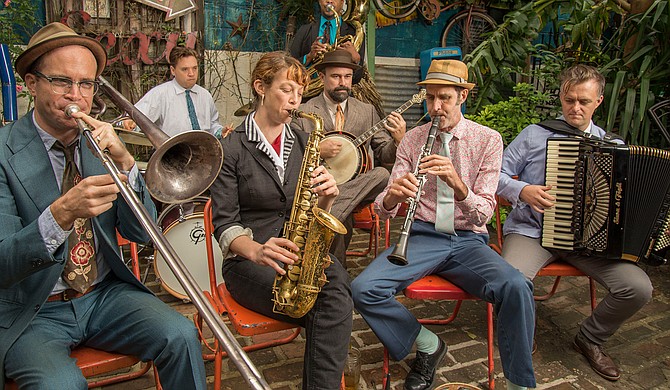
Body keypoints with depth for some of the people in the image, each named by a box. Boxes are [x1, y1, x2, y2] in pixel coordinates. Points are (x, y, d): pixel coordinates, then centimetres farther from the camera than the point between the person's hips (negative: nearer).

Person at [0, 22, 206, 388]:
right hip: (31, 313, -3)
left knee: (180, 336, -20)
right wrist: (61, 214, -37)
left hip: (105, 294, 3)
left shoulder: (100, 145, 1)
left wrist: (124, 162, -18)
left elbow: (142, 232, -4)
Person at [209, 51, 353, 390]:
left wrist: (326, 197, -11)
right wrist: (255, 250, -28)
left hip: (301, 252, 4)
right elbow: (225, 223, -8)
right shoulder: (232, 149, -3)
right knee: (327, 308, -28)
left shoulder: (302, 144, 12)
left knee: (337, 283, -29)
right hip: (250, 261, -4)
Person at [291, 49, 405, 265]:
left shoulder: (367, 111, 12)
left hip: (358, 186, 4)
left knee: (382, 174, -29)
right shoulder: (303, 113, 3)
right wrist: (316, 151, -18)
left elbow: (385, 155, 8)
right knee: (342, 218, -35)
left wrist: (398, 140, -15)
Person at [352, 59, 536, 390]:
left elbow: (483, 214, -7)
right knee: (363, 289, -24)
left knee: (516, 288, -31)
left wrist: (458, 184, -28)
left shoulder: (488, 140, 2)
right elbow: (384, 209, -1)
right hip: (422, 236, 1)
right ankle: (428, 344, 2)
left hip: (468, 240, -1)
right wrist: (392, 195, -26)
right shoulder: (411, 140, 5)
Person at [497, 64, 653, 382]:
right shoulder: (535, 135, 2)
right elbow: (497, 174, 1)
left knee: (638, 288, -17)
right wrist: (522, 190, -16)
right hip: (532, 230, -3)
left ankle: (591, 339, 13)